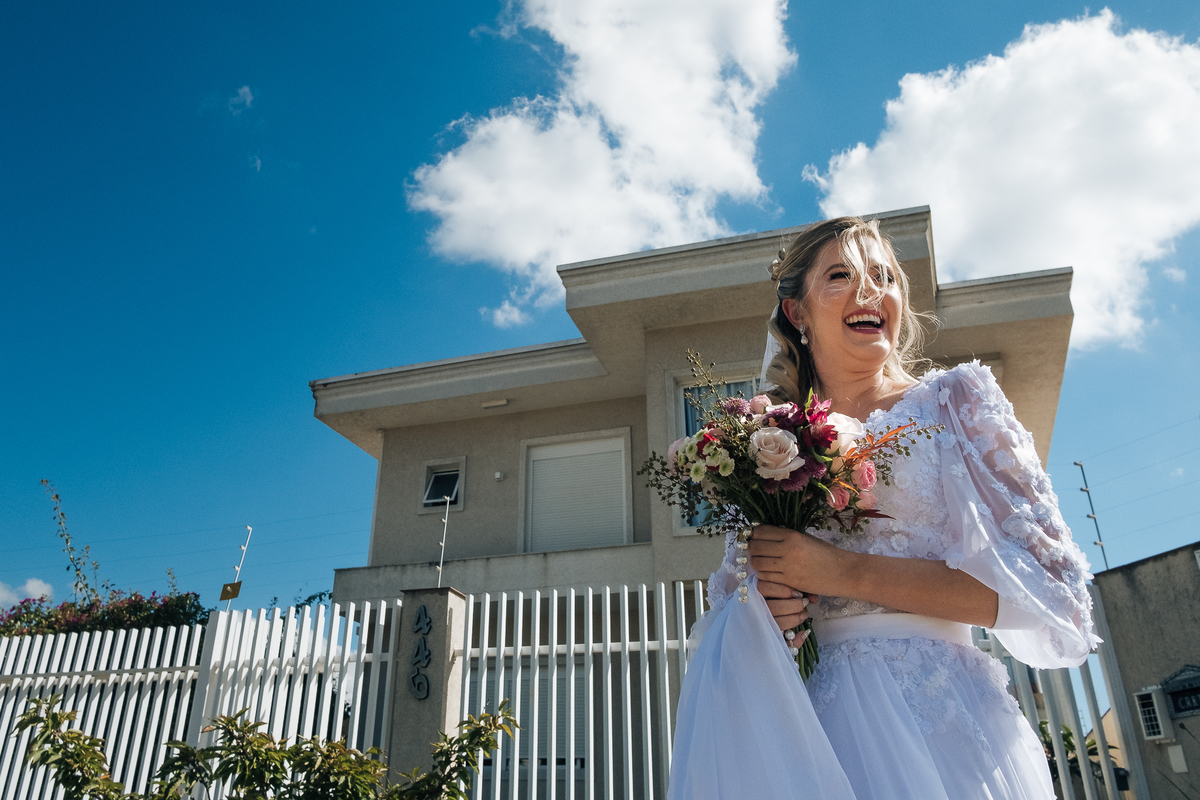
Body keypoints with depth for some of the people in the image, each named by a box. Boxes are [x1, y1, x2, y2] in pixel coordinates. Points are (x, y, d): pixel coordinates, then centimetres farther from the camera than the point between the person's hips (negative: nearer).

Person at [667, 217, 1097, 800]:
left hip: (940, 714, -2)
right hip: (813, 720, 3)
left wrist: (844, 572, -15)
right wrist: (763, 609, -9)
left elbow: (1050, 583, -7)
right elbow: (727, 609, 16)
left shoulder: (956, 398, 3)